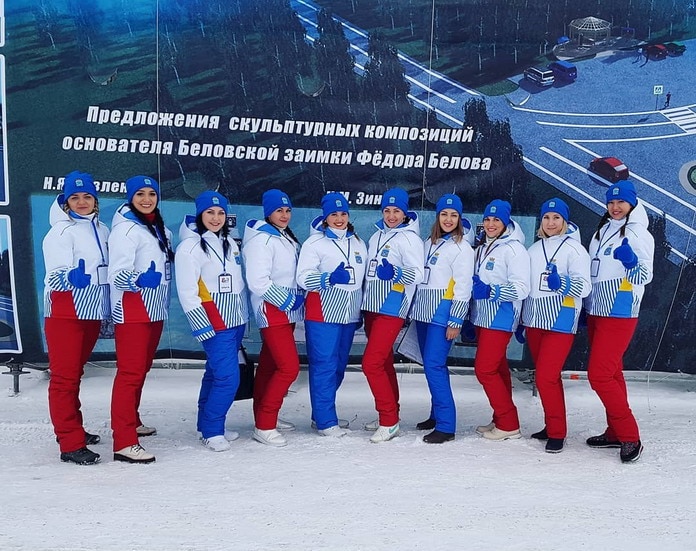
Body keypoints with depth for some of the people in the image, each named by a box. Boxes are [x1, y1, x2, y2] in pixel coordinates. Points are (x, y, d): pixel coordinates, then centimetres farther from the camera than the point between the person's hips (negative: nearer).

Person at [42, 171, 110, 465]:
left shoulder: (102, 231, 13)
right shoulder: (60, 232, -7)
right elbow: (55, 274, -17)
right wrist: (72, 276, -37)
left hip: (92, 311, 7)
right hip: (65, 312, -7)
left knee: (75, 374, 17)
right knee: (64, 377, -6)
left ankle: (71, 429, 29)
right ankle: (71, 444, -5)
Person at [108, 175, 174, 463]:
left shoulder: (158, 228, 13)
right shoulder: (126, 228, -12)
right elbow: (117, 274, -21)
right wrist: (140, 279, -38)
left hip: (154, 309, 8)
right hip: (132, 310, -8)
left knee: (142, 369, 17)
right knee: (130, 372, -11)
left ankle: (131, 421, 32)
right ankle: (124, 442, -11)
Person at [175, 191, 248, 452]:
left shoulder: (229, 242, 12)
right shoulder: (191, 246, -10)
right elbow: (187, 292, -14)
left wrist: (243, 317, 19)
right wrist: (204, 327, -17)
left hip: (235, 320, 7)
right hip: (214, 323, -7)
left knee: (215, 373, 12)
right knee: (228, 377, -12)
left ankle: (208, 426, 22)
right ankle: (211, 430, 2)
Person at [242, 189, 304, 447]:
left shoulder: (288, 238, 15)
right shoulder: (261, 240, -13)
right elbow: (257, 282, -19)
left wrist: (296, 298, 10)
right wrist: (287, 300, -14)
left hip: (287, 312, 8)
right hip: (272, 312, -8)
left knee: (269, 366, 13)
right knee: (289, 367, -14)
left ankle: (265, 418, 21)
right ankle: (264, 426, -7)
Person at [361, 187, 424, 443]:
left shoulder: (409, 238, -9)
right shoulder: (377, 235, 13)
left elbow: (418, 274, -17)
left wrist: (395, 273, -33)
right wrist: (364, 303, 23)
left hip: (391, 309, -8)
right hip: (372, 306, 8)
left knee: (372, 363, -13)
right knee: (384, 363, 15)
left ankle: (389, 422, -4)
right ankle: (389, 414, 26)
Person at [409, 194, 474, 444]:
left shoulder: (462, 248, -6)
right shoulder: (428, 243, 16)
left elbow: (463, 287, -10)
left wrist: (456, 321, -15)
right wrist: (413, 309, 18)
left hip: (443, 313, -7)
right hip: (423, 311, 7)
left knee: (434, 365, -14)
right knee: (430, 364, 11)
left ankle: (446, 426, -12)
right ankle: (437, 414, 23)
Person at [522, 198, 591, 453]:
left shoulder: (574, 249, -5)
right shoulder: (534, 249, 14)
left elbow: (584, 286, -14)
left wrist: (562, 283, -32)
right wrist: (520, 320, 23)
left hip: (560, 322, -6)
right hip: (534, 321, 6)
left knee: (546, 377, -11)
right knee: (545, 377, 12)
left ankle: (557, 433, 1)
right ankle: (552, 425, 25)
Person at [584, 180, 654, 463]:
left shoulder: (639, 234, -9)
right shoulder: (601, 232, 12)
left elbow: (645, 276, -13)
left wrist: (631, 262, -35)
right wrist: (584, 309, 22)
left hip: (620, 315, -8)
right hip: (596, 311, 8)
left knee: (599, 375, -13)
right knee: (611, 374, 13)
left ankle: (630, 437, -5)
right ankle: (615, 432, 23)